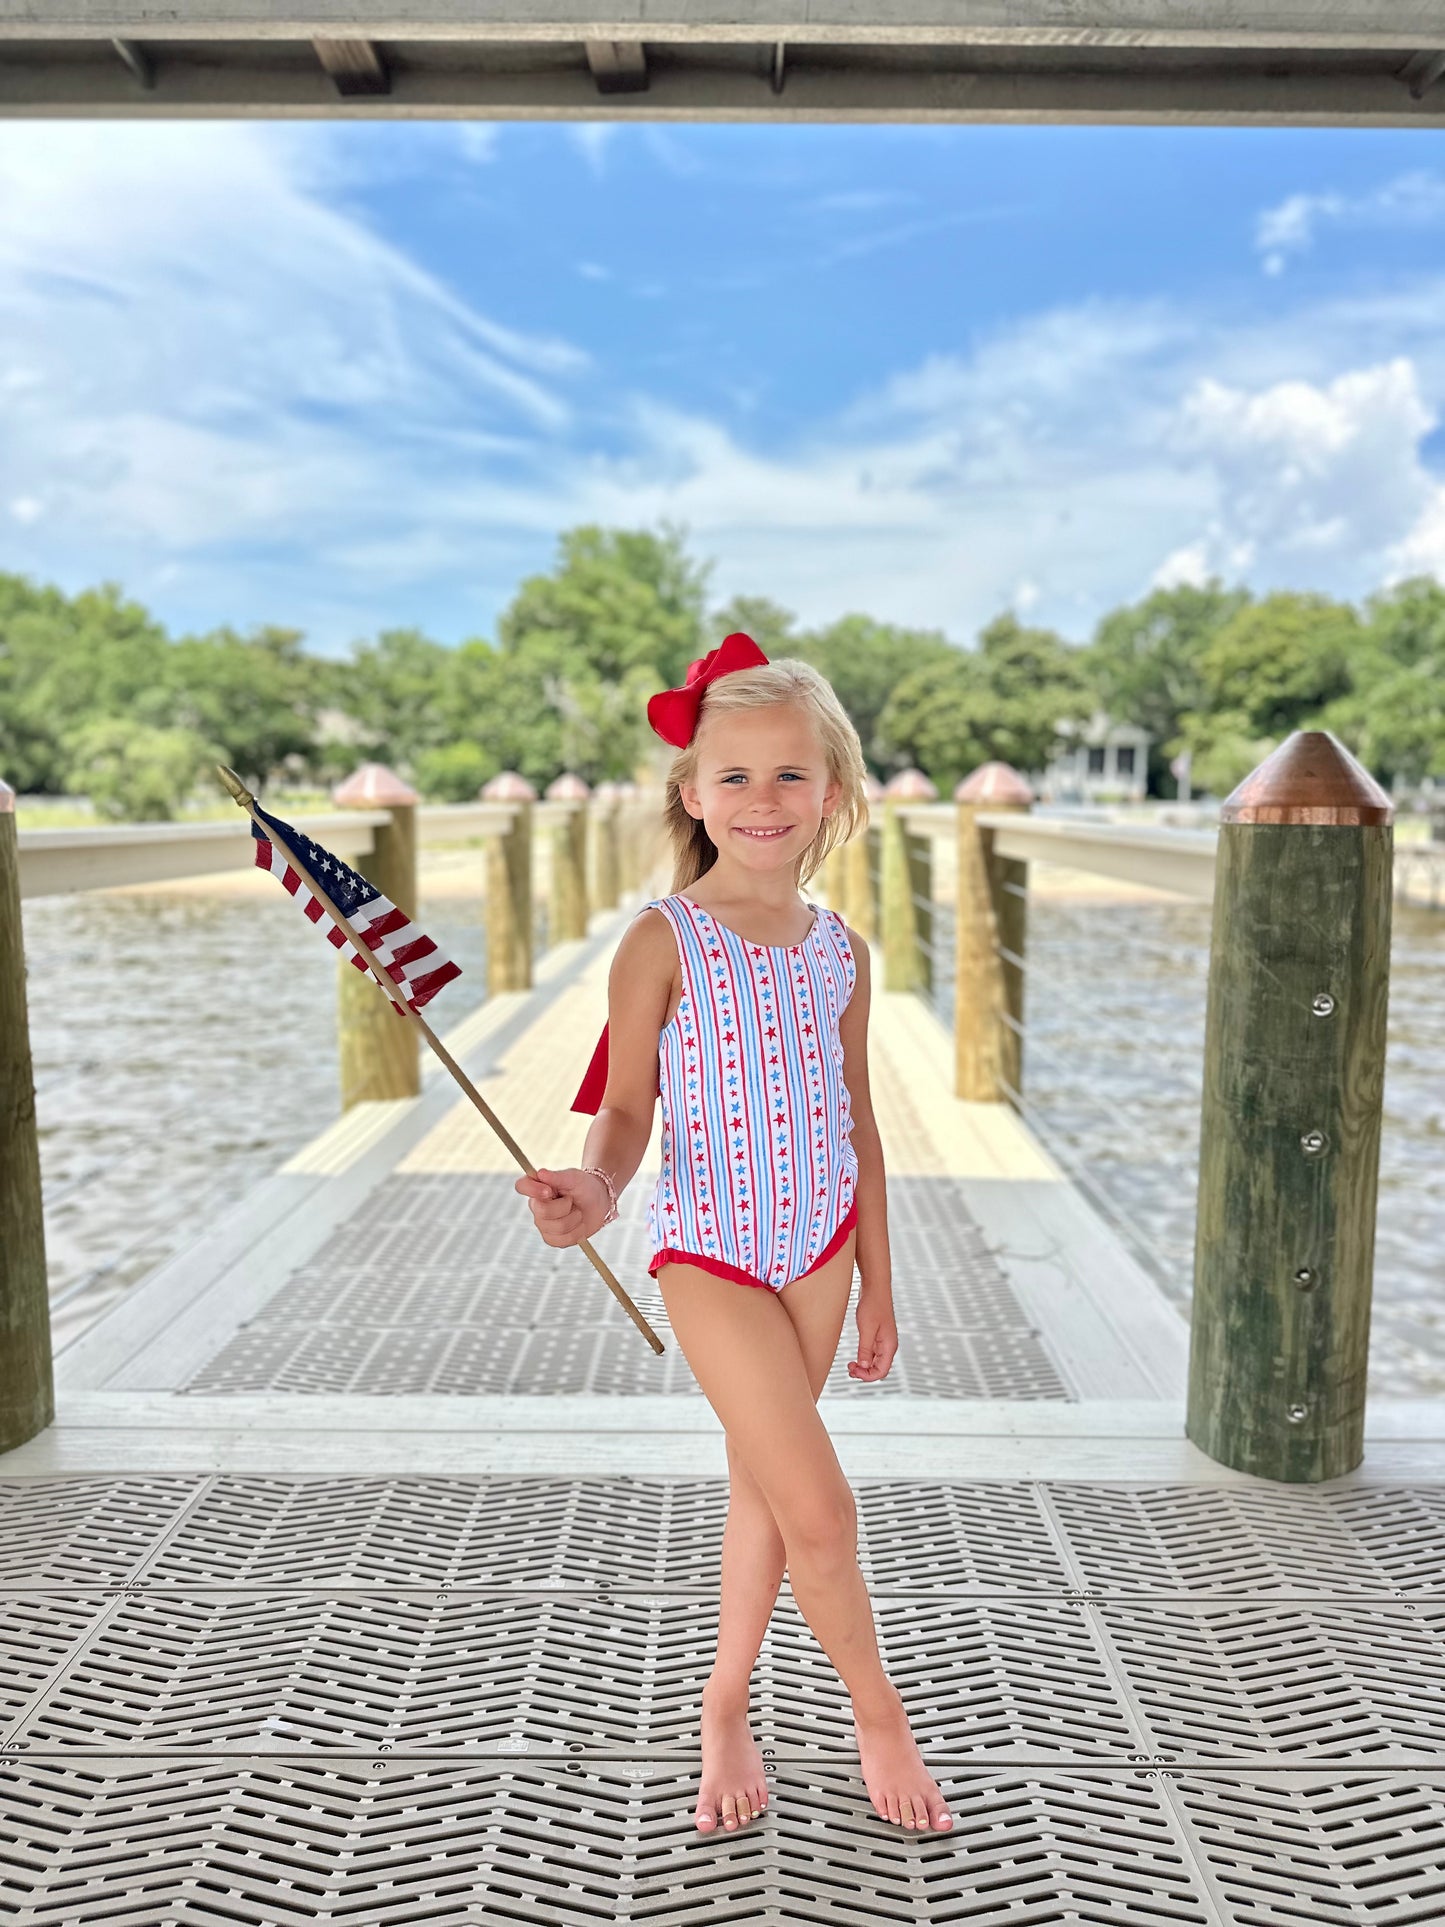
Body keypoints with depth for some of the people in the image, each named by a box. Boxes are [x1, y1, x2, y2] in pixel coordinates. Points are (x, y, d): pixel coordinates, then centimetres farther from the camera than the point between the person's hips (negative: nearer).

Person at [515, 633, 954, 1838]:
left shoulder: (840, 950, 0)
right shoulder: (663, 942, -13)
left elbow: (856, 1119, 8)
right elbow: (627, 1110, -9)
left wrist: (878, 1282, 12)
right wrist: (598, 1191, -32)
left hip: (820, 1243, 5)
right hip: (711, 1250, -4)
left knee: (761, 1482, 16)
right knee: (819, 1505, -3)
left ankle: (726, 1706, 37)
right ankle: (880, 1719, 24)